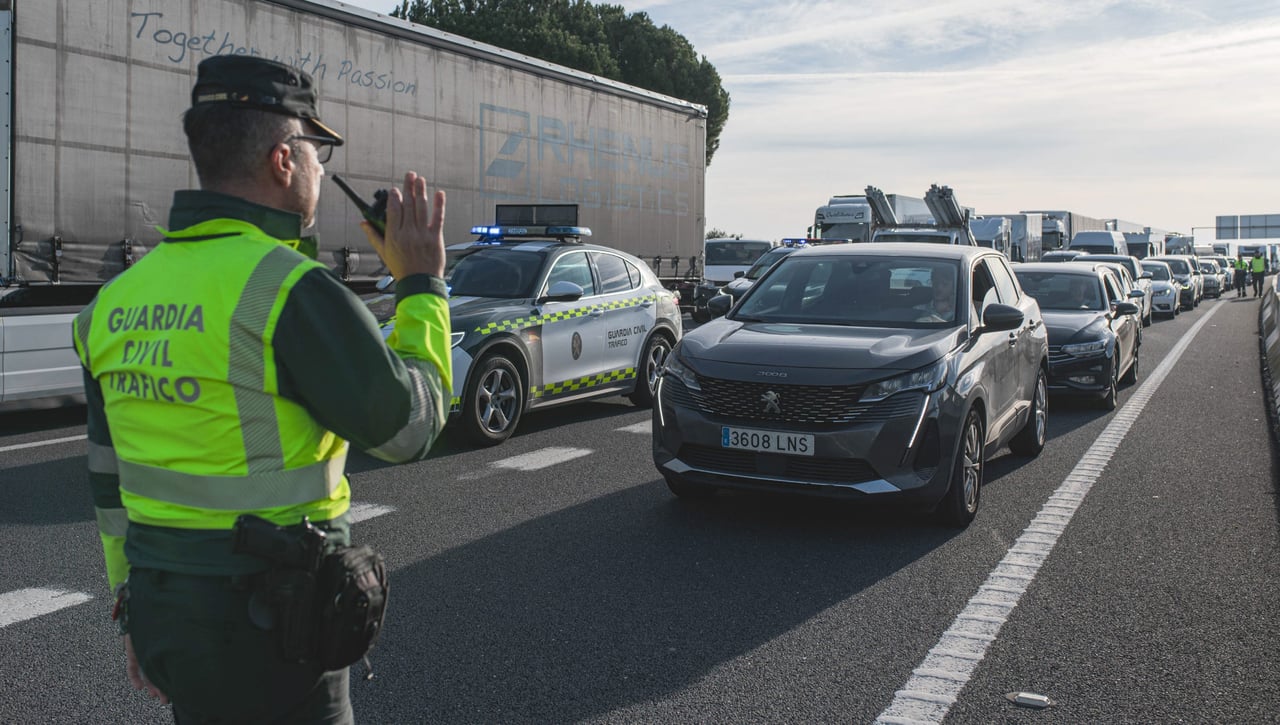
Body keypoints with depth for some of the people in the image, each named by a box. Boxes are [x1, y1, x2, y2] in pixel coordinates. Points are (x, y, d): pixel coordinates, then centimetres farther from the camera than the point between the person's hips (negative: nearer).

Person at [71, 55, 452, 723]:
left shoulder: (117, 298, 5)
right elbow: (409, 426, -12)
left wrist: (134, 610, 22)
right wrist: (421, 285, -2)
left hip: (160, 610, 7)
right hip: (265, 619, -7)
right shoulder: (290, 289, -20)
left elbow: (109, 481, 12)